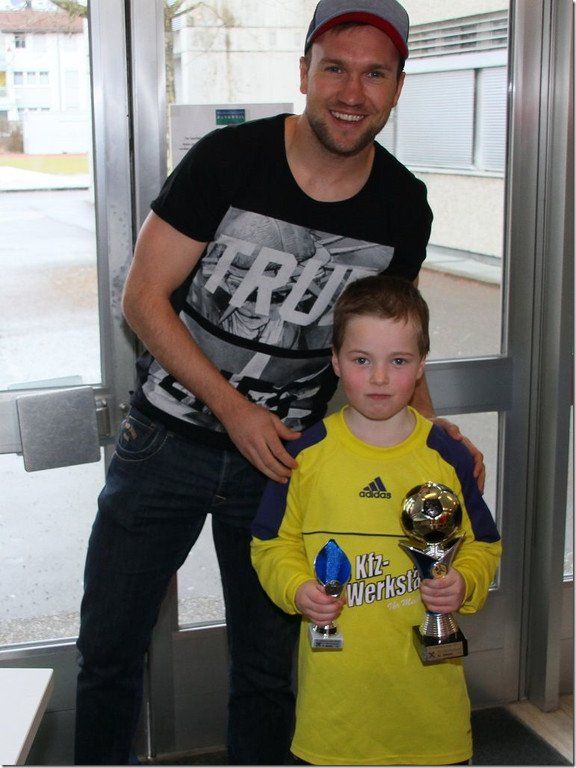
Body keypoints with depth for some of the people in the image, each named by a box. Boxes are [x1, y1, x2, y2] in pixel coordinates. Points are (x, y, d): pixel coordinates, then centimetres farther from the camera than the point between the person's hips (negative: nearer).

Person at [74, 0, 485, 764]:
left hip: (282, 457, 2)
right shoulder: (228, 159, -15)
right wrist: (233, 408, -18)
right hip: (166, 438, -1)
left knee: (266, 667, 14)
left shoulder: (404, 207, -5)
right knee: (109, 646, 10)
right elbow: (143, 298, -12)